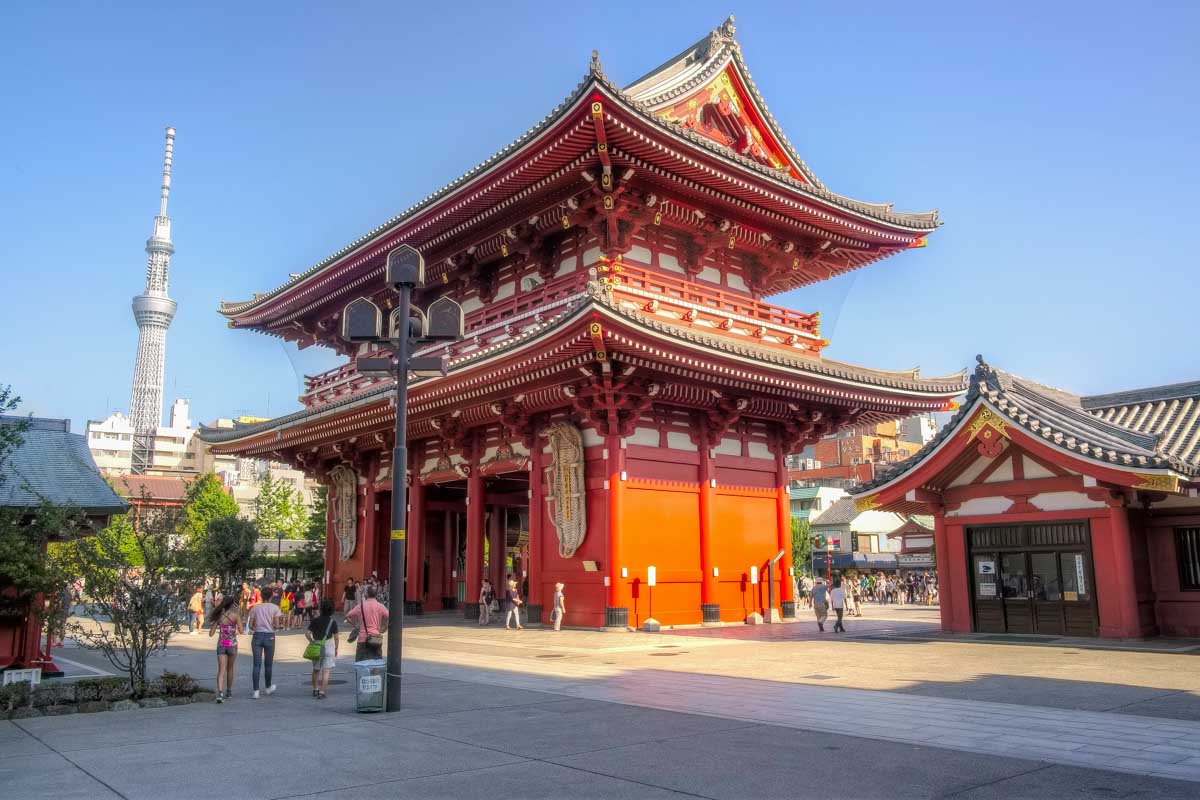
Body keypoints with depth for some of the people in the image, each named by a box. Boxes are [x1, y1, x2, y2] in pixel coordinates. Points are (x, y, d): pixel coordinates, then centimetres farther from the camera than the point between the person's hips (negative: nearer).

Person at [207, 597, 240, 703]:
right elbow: (241, 630, -12)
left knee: (221, 670, -4)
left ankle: (220, 693, -21)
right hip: (232, 644, -2)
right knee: (230, 669, 17)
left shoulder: (219, 616, 3)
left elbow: (211, 633, 4)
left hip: (221, 645, 2)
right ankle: (228, 691, 31)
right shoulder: (235, 615, -7)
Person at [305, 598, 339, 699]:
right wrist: (336, 649, 9)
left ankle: (315, 690, 28)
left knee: (316, 670, 20)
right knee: (326, 671, -2)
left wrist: (312, 641, 10)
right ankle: (322, 692, -8)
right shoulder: (333, 621, -3)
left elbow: (307, 634, -7)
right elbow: (336, 637, -2)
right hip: (328, 646, -2)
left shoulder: (315, 620, -2)